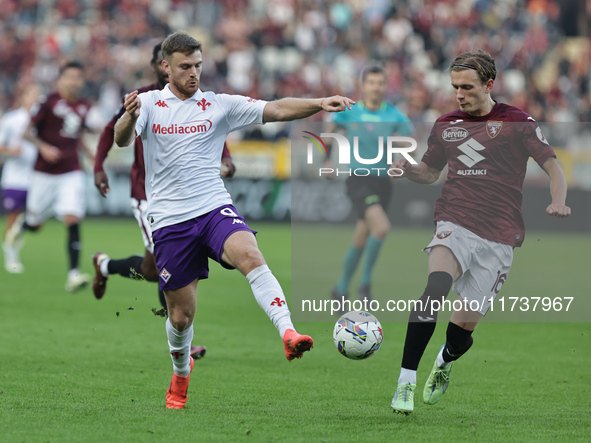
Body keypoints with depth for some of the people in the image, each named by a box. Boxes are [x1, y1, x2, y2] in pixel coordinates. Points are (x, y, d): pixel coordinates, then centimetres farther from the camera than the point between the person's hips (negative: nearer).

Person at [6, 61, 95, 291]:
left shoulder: (84, 107, 7)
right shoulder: (49, 102, -10)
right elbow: (28, 132, -6)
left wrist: (93, 157, 12)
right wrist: (43, 147, -22)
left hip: (71, 173, 3)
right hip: (45, 173, -3)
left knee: (73, 220, -15)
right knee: (35, 223, 9)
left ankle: (73, 274, -16)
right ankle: (19, 227, 48)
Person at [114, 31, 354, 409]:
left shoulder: (219, 105, 6)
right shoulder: (149, 104, 3)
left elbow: (276, 110, -1)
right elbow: (122, 140, -16)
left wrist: (319, 104, -18)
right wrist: (129, 117, -39)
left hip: (215, 209, 0)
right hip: (170, 221, 0)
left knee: (250, 255, -32)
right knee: (182, 314, 6)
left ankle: (288, 334, -44)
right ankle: (181, 373, 36)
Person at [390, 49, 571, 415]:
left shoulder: (518, 122, 2)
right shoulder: (446, 125, 12)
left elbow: (553, 167, 3)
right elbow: (429, 173, 24)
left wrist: (558, 203, -16)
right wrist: (407, 169, 1)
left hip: (499, 237, -1)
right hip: (455, 224, 1)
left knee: (465, 324, 0)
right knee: (437, 287, -30)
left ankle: (445, 362, 38)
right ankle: (406, 381, -32)